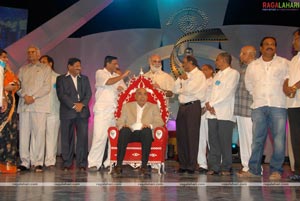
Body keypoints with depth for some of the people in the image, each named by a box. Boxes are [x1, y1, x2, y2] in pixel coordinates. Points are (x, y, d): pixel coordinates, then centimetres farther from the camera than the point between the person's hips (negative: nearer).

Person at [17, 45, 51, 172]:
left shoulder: (45, 68, 12)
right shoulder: (22, 69, 22)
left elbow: (47, 87, 0)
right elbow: (18, 85, 12)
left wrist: (33, 96, -10)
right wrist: (25, 96, -8)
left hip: (39, 104, -3)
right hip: (24, 105, 3)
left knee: (39, 133, -8)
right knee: (24, 133, 0)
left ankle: (38, 163, -4)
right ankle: (25, 162, 4)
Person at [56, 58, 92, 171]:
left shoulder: (84, 79, 20)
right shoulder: (61, 79, 9)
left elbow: (88, 93, 9)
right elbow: (61, 95, -3)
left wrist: (82, 104, -9)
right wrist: (73, 105, -12)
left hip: (82, 111, 2)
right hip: (67, 112, -2)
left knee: (83, 137, -3)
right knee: (67, 138, 0)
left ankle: (82, 164, 2)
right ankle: (67, 164, 7)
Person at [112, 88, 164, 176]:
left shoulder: (153, 107, 19)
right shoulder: (127, 106, 22)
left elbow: (160, 122, 7)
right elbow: (119, 121, 12)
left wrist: (150, 125, -15)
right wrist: (123, 126, -13)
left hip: (145, 133, -1)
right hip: (130, 134, 1)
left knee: (147, 130, -35)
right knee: (124, 130, -33)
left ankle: (144, 166, -36)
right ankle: (118, 165, -34)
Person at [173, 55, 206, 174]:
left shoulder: (199, 75, -3)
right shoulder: (184, 75, 21)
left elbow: (190, 90, -16)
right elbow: (175, 90, 14)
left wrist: (180, 90, 2)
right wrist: (180, 79, 1)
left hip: (193, 106, -7)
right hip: (182, 107, 8)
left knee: (192, 137, -5)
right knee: (181, 136, 6)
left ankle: (191, 166, 1)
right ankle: (183, 164, 14)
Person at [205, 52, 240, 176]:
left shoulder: (233, 73, 1)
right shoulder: (217, 75, 24)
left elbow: (227, 92, -10)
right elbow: (212, 91, 18)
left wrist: (212, 104, -8)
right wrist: (208, 104, -1)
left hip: (225, 113, -6)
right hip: (212, 113, 7)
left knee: (225, 142, -5)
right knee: (213, 141, 4)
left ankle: (226, 168, 3)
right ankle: (214, 167, 9)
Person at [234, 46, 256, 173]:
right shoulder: (241, 68, 16)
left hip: (250, 110, -8)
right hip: (239, 109, 8)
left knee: (251, 138, -5)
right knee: (242, 138, 12)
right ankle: (246, 166, 21)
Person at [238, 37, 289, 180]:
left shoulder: (284, 63, 7)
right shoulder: (252, 66, 15)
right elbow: (248, 85, 22)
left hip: (278, 105, -2)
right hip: (259, 106, 2)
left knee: (279, 139, -5)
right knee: (257, 139, 3)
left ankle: (276, 170, 4)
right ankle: (254, 170, 8)